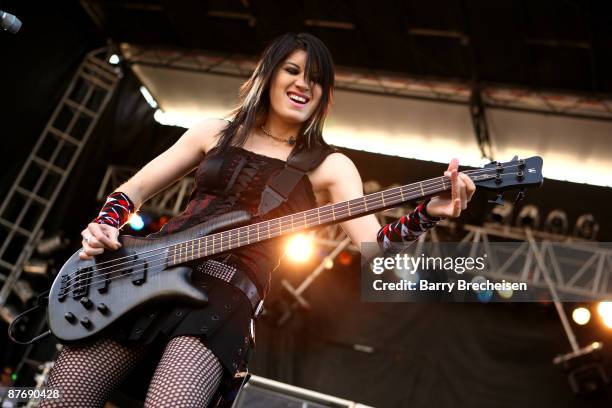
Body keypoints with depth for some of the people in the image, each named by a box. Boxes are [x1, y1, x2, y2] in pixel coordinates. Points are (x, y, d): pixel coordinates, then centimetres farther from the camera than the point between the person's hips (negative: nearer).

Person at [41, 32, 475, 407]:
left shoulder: (329, 166, 7)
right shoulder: (216, 132, 15)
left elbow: (373, 244, -6)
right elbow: (133, 190, 19)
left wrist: (427, 212, -24)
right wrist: (104, 227, -1)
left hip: (231, 292, -3)